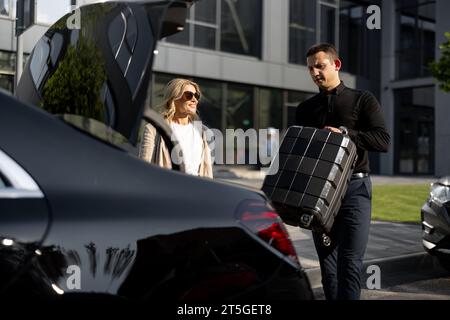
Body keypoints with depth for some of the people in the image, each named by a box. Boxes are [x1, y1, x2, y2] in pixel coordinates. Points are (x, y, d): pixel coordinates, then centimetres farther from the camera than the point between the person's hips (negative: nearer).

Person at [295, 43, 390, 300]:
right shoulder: (305, 109, 16)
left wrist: (344, 132, -16)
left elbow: (383, 141, -4)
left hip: (354, 188, -4)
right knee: (327, 261, 7)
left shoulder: (363, 100, 6)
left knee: (350, 260, -9)